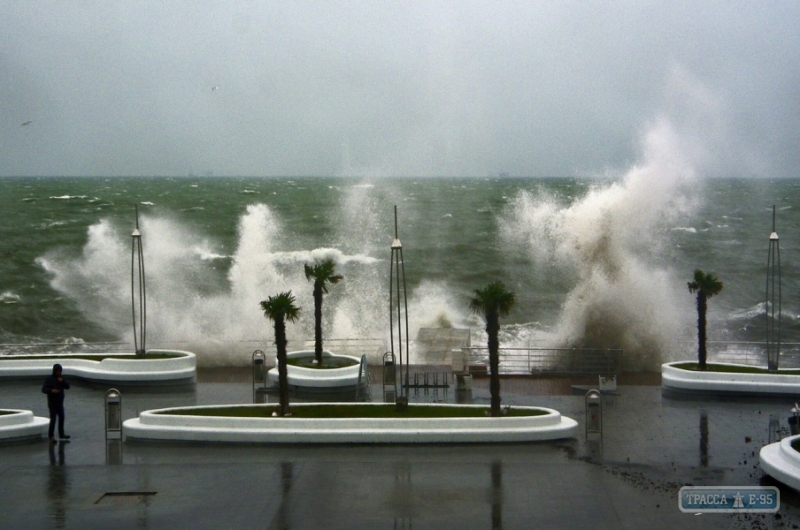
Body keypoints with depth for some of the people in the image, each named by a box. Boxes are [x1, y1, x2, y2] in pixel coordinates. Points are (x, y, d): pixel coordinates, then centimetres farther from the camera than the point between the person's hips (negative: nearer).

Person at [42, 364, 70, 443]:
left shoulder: (61, 378, 8)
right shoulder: (49, 379, -10)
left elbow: (67, 386, 2)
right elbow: (44, 389, -17)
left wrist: (62, 381, -16)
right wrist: (51, 390, -34)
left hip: (60, 403, 7)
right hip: (52, 403, -7)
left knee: (61, 418, 14)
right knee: (53, 419, -11)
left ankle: (61, 435, 27)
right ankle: (51, 436, -8)